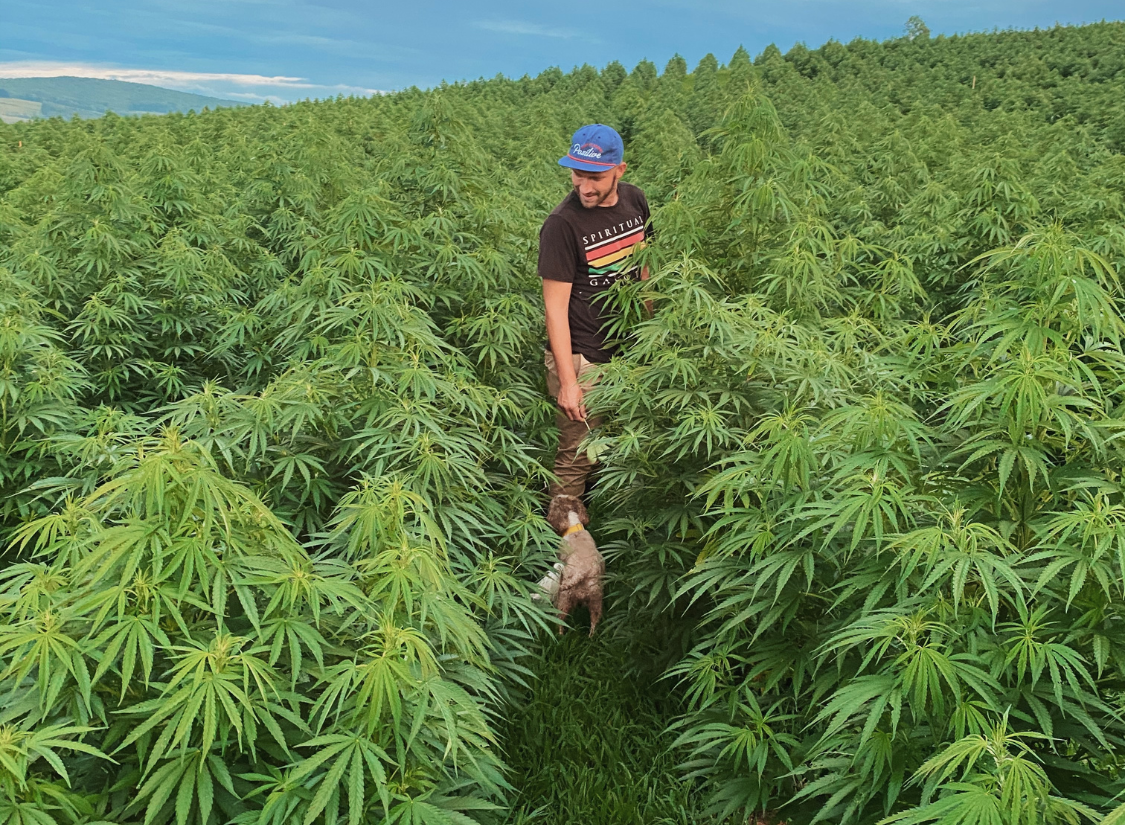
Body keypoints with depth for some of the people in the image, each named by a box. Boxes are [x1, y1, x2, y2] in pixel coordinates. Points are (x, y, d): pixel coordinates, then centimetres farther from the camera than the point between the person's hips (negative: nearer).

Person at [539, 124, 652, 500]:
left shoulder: (634, 200, 1)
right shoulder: (562, 224, -19)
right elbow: (555, 306, -19)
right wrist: (567, 382, -21)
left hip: (628, 352, 7)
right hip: (582, 358, -7)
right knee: (578, 458, -2)